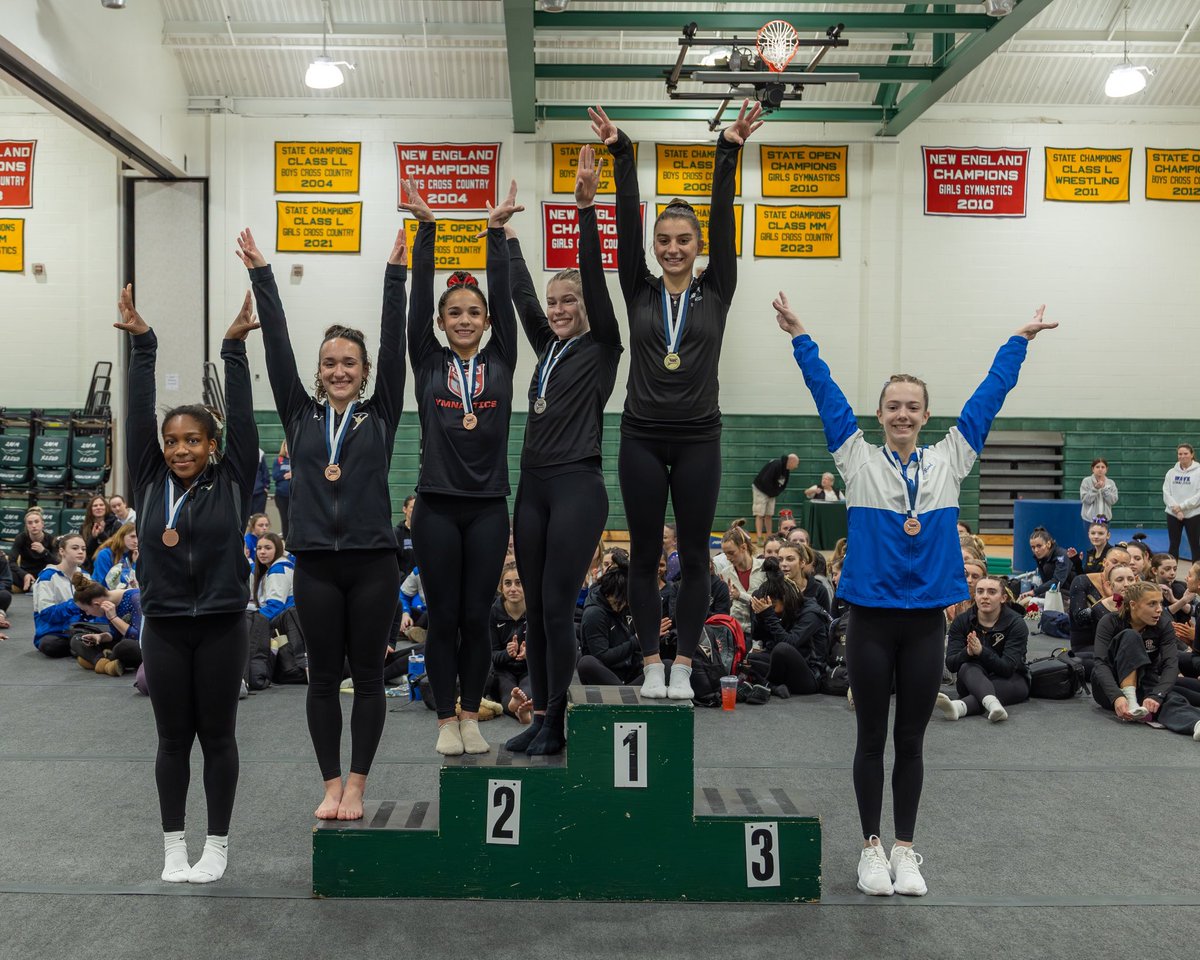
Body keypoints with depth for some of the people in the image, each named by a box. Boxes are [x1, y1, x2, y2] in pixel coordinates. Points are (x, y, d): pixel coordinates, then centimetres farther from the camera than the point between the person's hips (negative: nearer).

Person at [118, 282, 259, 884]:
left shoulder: (232, 482, -2)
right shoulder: (150, 483, 2)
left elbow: (243, 417, -8)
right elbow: (138, 417, -2)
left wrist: (234, 348, -12)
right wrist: (141, 346, -7)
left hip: (221, 626, -2)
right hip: (164, 628, 2)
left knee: (218, 736, 8)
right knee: (173, 739, 11)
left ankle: (217, 843, 20)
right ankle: (174, 842, 23)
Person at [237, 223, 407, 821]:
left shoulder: (380, 414, 5)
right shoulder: (301, 413, 8)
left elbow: (393, 345, -2)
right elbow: (277, 347, 4)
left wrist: (395, 278, -7)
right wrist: (261, 277, 0)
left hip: (372, 561, -1)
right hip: (315, 563, 1)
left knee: (368, 675, 6)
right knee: (323, 677, 8)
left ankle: (356, 785, 16)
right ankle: (331, 785, 19)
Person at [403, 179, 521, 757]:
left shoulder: (500, 361, 7)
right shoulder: (428, 362, 5)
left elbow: (503, 295, 0)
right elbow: (419, 296, -2)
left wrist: (497, 230, -4)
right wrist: (425, 228, -7)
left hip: (488, 507, 1)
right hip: (438, 506, -1)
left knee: (477, 617, 6)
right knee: (443, 618, 5)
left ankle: (471, 716, 19)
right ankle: (446, 720, 16)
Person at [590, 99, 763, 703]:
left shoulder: (716, 291, 5)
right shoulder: (640, 291, 6)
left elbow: (723, 220, -4)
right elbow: (627, 223, -1)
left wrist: (729, 152, -12)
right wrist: (621, 155, -9)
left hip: (698, 438, -1)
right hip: (642, 438, 1)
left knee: (694, 556, 5)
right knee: (644, 555, 5)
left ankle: (684, 665, 14)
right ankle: (652, 664, 16)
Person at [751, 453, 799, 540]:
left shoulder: (786, 469, 0)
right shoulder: (776, 464, -27)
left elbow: (784, 484, 8)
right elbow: (765, 480, -30)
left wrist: (775, 493, -6)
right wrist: (772, 493, -17)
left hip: (771, 493, 8)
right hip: (760, 489, -8)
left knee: (769, 515, 8)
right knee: (760, 515, -8)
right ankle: (759, 539, -10)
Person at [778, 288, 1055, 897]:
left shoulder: (949, 461, 6)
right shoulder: (858, 460, 1)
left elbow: (988, 396, 9)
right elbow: (826, 393, -1)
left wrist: (1020, 339, 11)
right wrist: (799, 337, -2)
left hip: (926, 620, 2)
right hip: (870, 617, -1)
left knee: (910, 742, 11)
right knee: (872, 739, 9)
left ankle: (905, 850, 23)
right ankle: (871, 848, 21)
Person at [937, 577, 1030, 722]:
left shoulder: (1016, 623, -14)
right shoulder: (962, 621, -6)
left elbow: (1007, 668, -24)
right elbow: (950, 664, -14)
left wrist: (981, 651, -41)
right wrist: (968, 652, -37)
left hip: (1011, 680, -1)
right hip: (972, 682, 1)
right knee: (968, 668, -33)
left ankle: (960, 706, -66)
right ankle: (992, 704, -65)